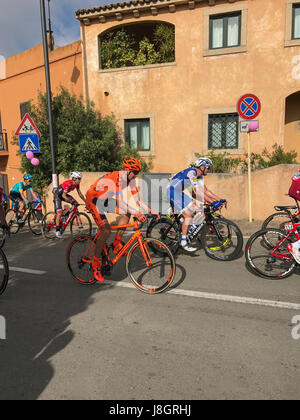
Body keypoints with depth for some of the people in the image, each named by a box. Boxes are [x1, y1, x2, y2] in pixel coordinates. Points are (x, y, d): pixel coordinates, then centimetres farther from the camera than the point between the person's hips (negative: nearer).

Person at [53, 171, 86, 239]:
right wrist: (71, 201, -40)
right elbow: (63, 195, -33)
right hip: (58, 195, -7)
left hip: (64, 195, 8)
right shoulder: (68, 183, -33)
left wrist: (86, 202, -5)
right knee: (59, 213, -15)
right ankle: (57, 231, -10)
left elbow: (80, 194, -1)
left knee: (76, 204, -10)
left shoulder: (77, 184, -10)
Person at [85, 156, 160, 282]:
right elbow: (120, 203, -38)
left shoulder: (130, 179, -4)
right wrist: (137, 213, -44)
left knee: (127, 213, -4)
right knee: (106, 230, -19)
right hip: (93, 200, -8)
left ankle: (117, 243, 7)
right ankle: (95, 264, -7)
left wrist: (150, 211, -11)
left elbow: (136, 199, -2)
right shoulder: (118, 177, -30)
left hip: (105, 200, 8)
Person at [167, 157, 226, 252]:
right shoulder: (191, 172, -21)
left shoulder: (199, 176, 9)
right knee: (188, 215, -14)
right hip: (172, 191, -10)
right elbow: (198, 191, -29)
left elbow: (206, 190, 9)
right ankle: (183, 242, -8)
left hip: (179, 192, 10)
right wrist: (212, 202, -32)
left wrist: (220, 199, 1)